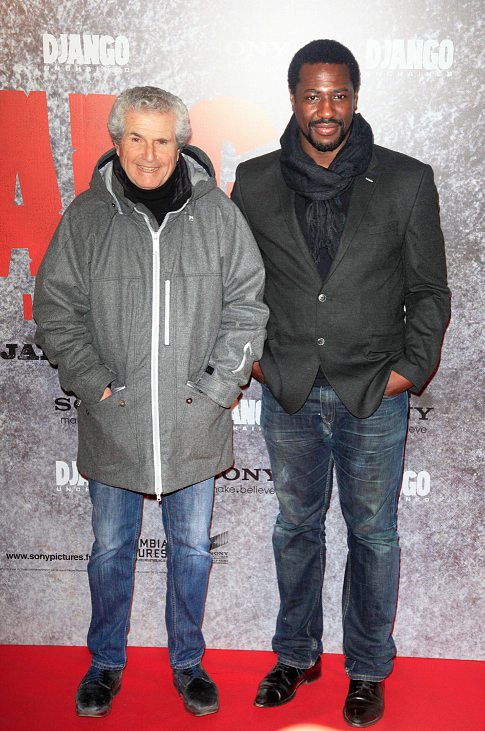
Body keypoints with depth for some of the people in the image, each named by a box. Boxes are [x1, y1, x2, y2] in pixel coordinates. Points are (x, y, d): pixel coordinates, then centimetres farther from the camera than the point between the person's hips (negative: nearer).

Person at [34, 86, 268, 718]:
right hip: (112, 420, 0)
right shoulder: (87, 216, -1)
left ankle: (188, 660, 36)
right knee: (111, 549, 15)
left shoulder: (217, 213, -1)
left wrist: (219, 383, -7)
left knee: (192, 548, 15)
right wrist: (93, 381, -9)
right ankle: (106, 662, 37)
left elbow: (247, 302, 2)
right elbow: (56, 306, 2)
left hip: (194, 419, 0)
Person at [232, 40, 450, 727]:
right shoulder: (254, 182, 1)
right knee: (296, 527, 16)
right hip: (289, 394, 2)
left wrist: (412, 367, -7)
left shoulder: (407, 181, -4)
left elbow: (430, 289, 1)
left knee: (372, 534, 11)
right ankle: (297, 655, 37)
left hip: (374, 395, -1)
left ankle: (368, 670, 32)